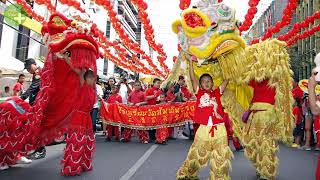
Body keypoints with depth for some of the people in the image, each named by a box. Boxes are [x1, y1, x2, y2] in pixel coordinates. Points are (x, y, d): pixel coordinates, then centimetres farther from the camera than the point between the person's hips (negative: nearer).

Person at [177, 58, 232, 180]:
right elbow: (192, 78, 2)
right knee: (197, 154, 9)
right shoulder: (199, 93, 7)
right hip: (203, 129, -1)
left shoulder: (217, 92, 9)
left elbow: (226, 79, 10)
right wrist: (190, 61, 3)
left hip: (219, 128, 1)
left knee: (220, 157, 10)